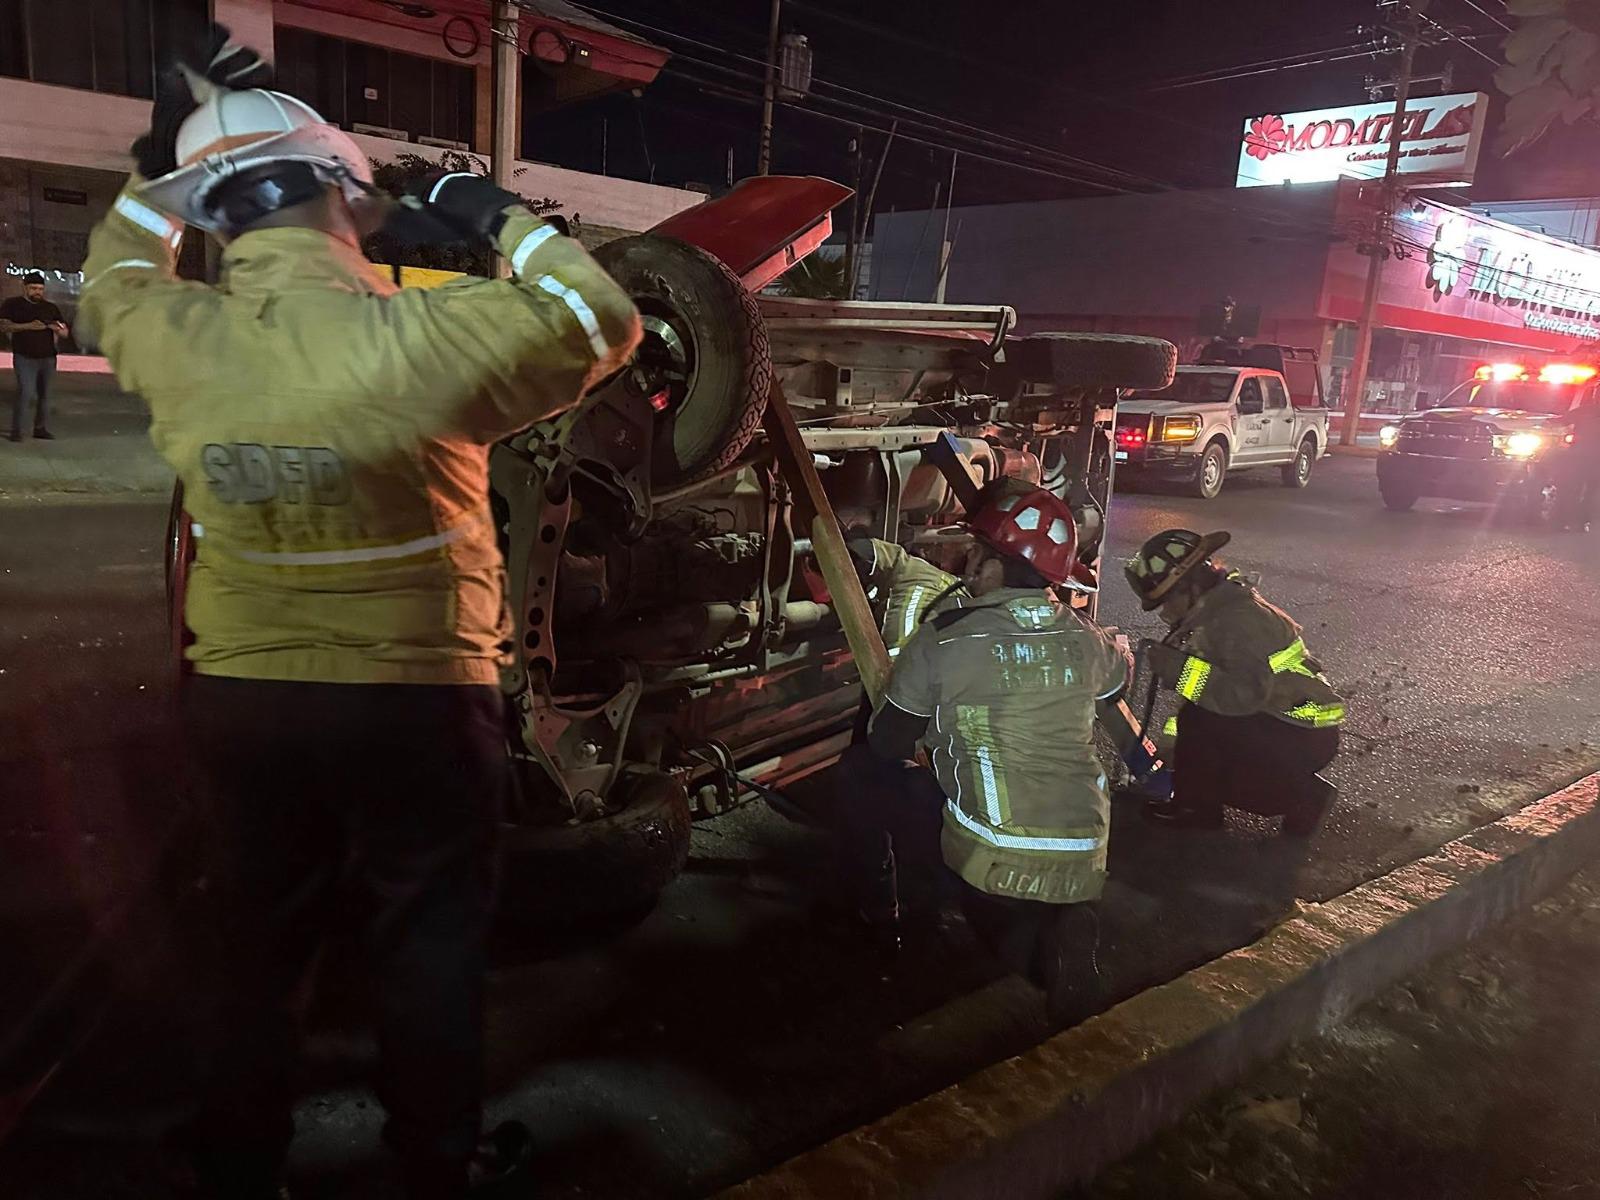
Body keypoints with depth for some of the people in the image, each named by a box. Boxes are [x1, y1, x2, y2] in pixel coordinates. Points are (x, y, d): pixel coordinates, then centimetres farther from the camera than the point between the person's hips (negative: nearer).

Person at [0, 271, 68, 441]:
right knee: (25, 391, -14)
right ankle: (16, 430, -7)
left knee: (44, 394, 4)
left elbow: (65, 333, 14)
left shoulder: (51, 308, 15)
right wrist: (28, 326, -17)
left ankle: (41, 428, 11)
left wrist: (56, 328, -9)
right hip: (24, 357, -4)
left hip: (48, 358, 4)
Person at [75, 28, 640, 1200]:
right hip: (415, 698, -4)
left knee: (262, 938, 23)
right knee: (432, 937, 15)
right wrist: (504, 217, 0)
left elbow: (112, 281, 17)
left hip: (239, 695, 4)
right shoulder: (419, 340, -22)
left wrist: (162, 159, 17)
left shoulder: (173, 341, -8)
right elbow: (600, 320, -10)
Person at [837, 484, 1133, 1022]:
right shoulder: (1085, 641, 4)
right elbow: (1119, 676, 30)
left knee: (861, 772, 15)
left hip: (991, 856, -5)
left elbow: (886, 745, 4)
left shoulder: (941, 639, -7)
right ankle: (1057, 933, 6)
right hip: (1082, 863, 5)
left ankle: (877, 917, 24)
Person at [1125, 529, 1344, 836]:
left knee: (1199, 721, -23)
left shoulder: (1238, 617, -22)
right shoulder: (1216, 607, 7)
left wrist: (1181, 670, -35)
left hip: (1305, 738, -10)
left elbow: (1248, 693, -34)